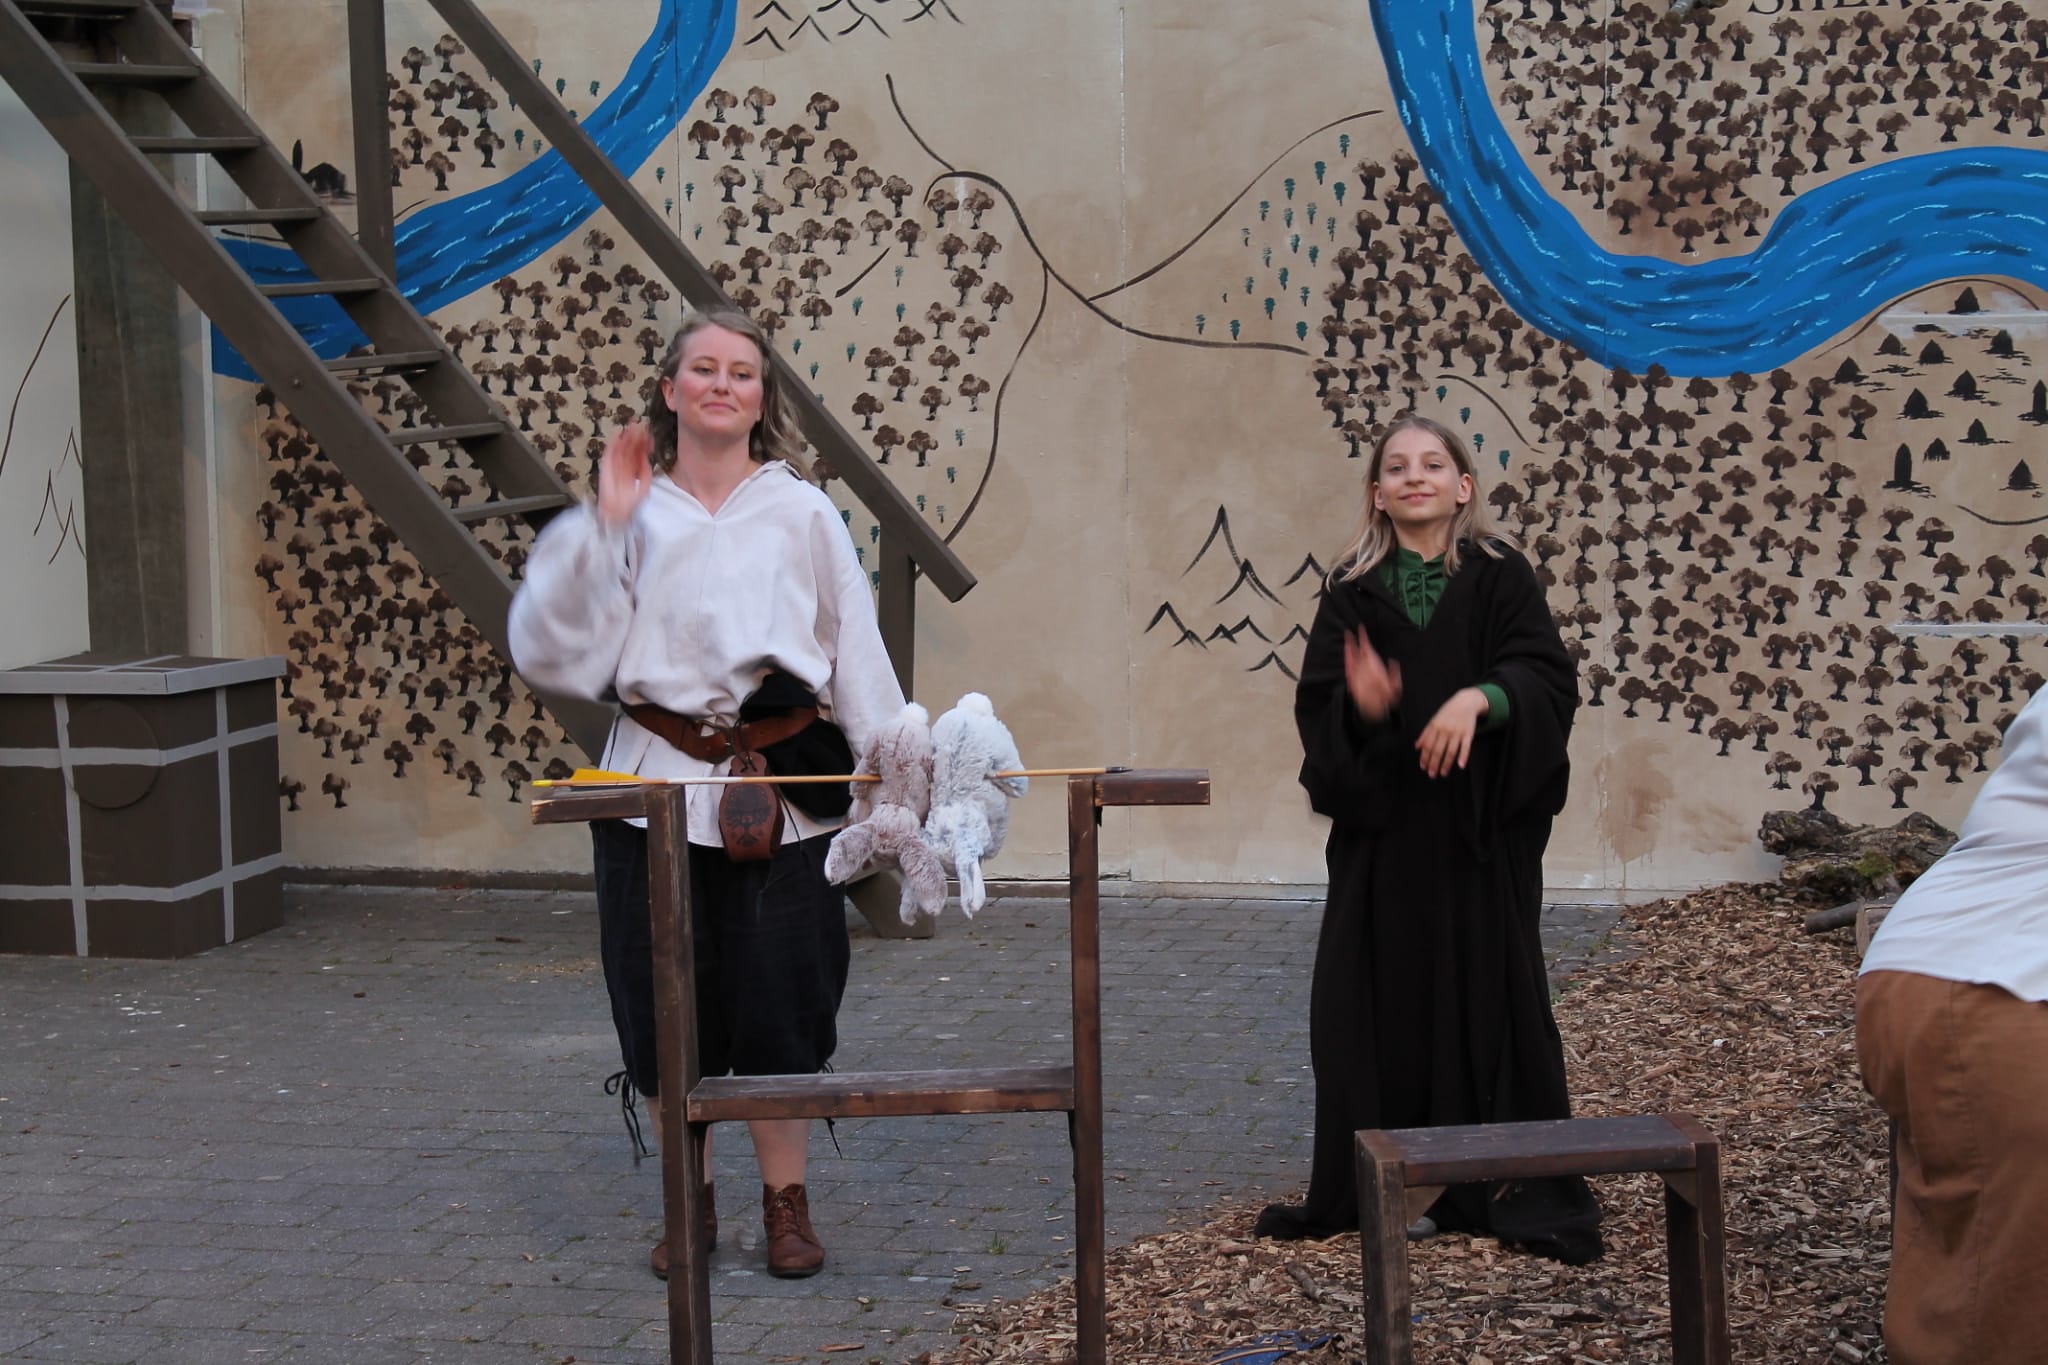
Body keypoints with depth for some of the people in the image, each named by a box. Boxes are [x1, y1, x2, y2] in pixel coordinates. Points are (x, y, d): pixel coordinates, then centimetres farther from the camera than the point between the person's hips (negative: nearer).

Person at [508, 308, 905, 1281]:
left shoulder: (803, 515, 5)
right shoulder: (632, 514, 4)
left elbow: (858, 655, 6)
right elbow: (549, 651, -6)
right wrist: (602, 525, -12)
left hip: (781, 792, 0)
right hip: (658, 784, 1)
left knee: (780, 1002, 3)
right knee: (667, 1007, 6)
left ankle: (786, 1201, 21)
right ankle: (689, 1207, 23)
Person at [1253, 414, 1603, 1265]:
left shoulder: (1499, 577, 3)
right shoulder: (1353, 593, 7)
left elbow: (1547, 677, -7)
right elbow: (1317, 708, 3)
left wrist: (1480, 698, -25)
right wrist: (1362, 709, -18)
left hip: (1480, 829, -1)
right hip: (1382, 830, 2)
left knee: (1484, 989, -2)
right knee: (1383, 996, 0)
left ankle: (1501, 1181, 7)